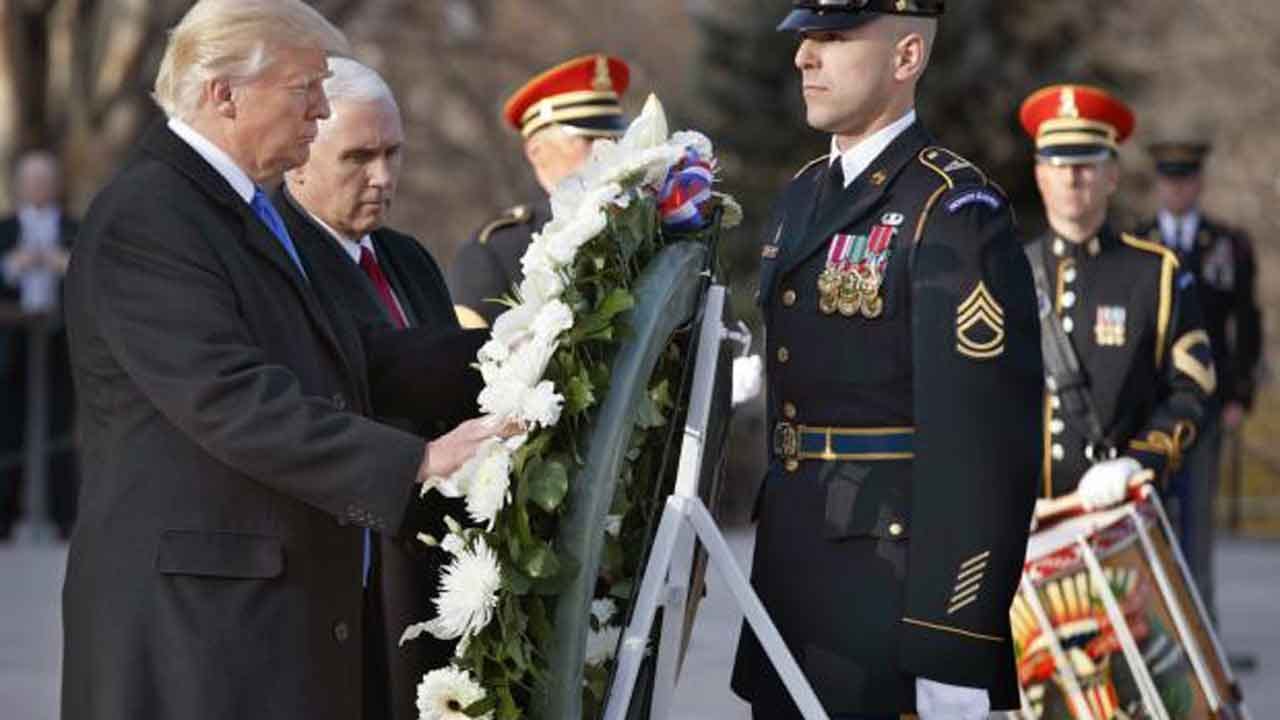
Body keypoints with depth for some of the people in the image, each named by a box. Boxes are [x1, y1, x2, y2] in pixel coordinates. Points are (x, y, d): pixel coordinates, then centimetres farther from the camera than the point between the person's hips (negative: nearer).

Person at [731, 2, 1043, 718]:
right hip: (789, 583, 8)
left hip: (890, 600, -8)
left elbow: (984, 448, -20)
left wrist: (954, 661, -23)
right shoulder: (802, 196, 13)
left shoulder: (954, 210, -14)